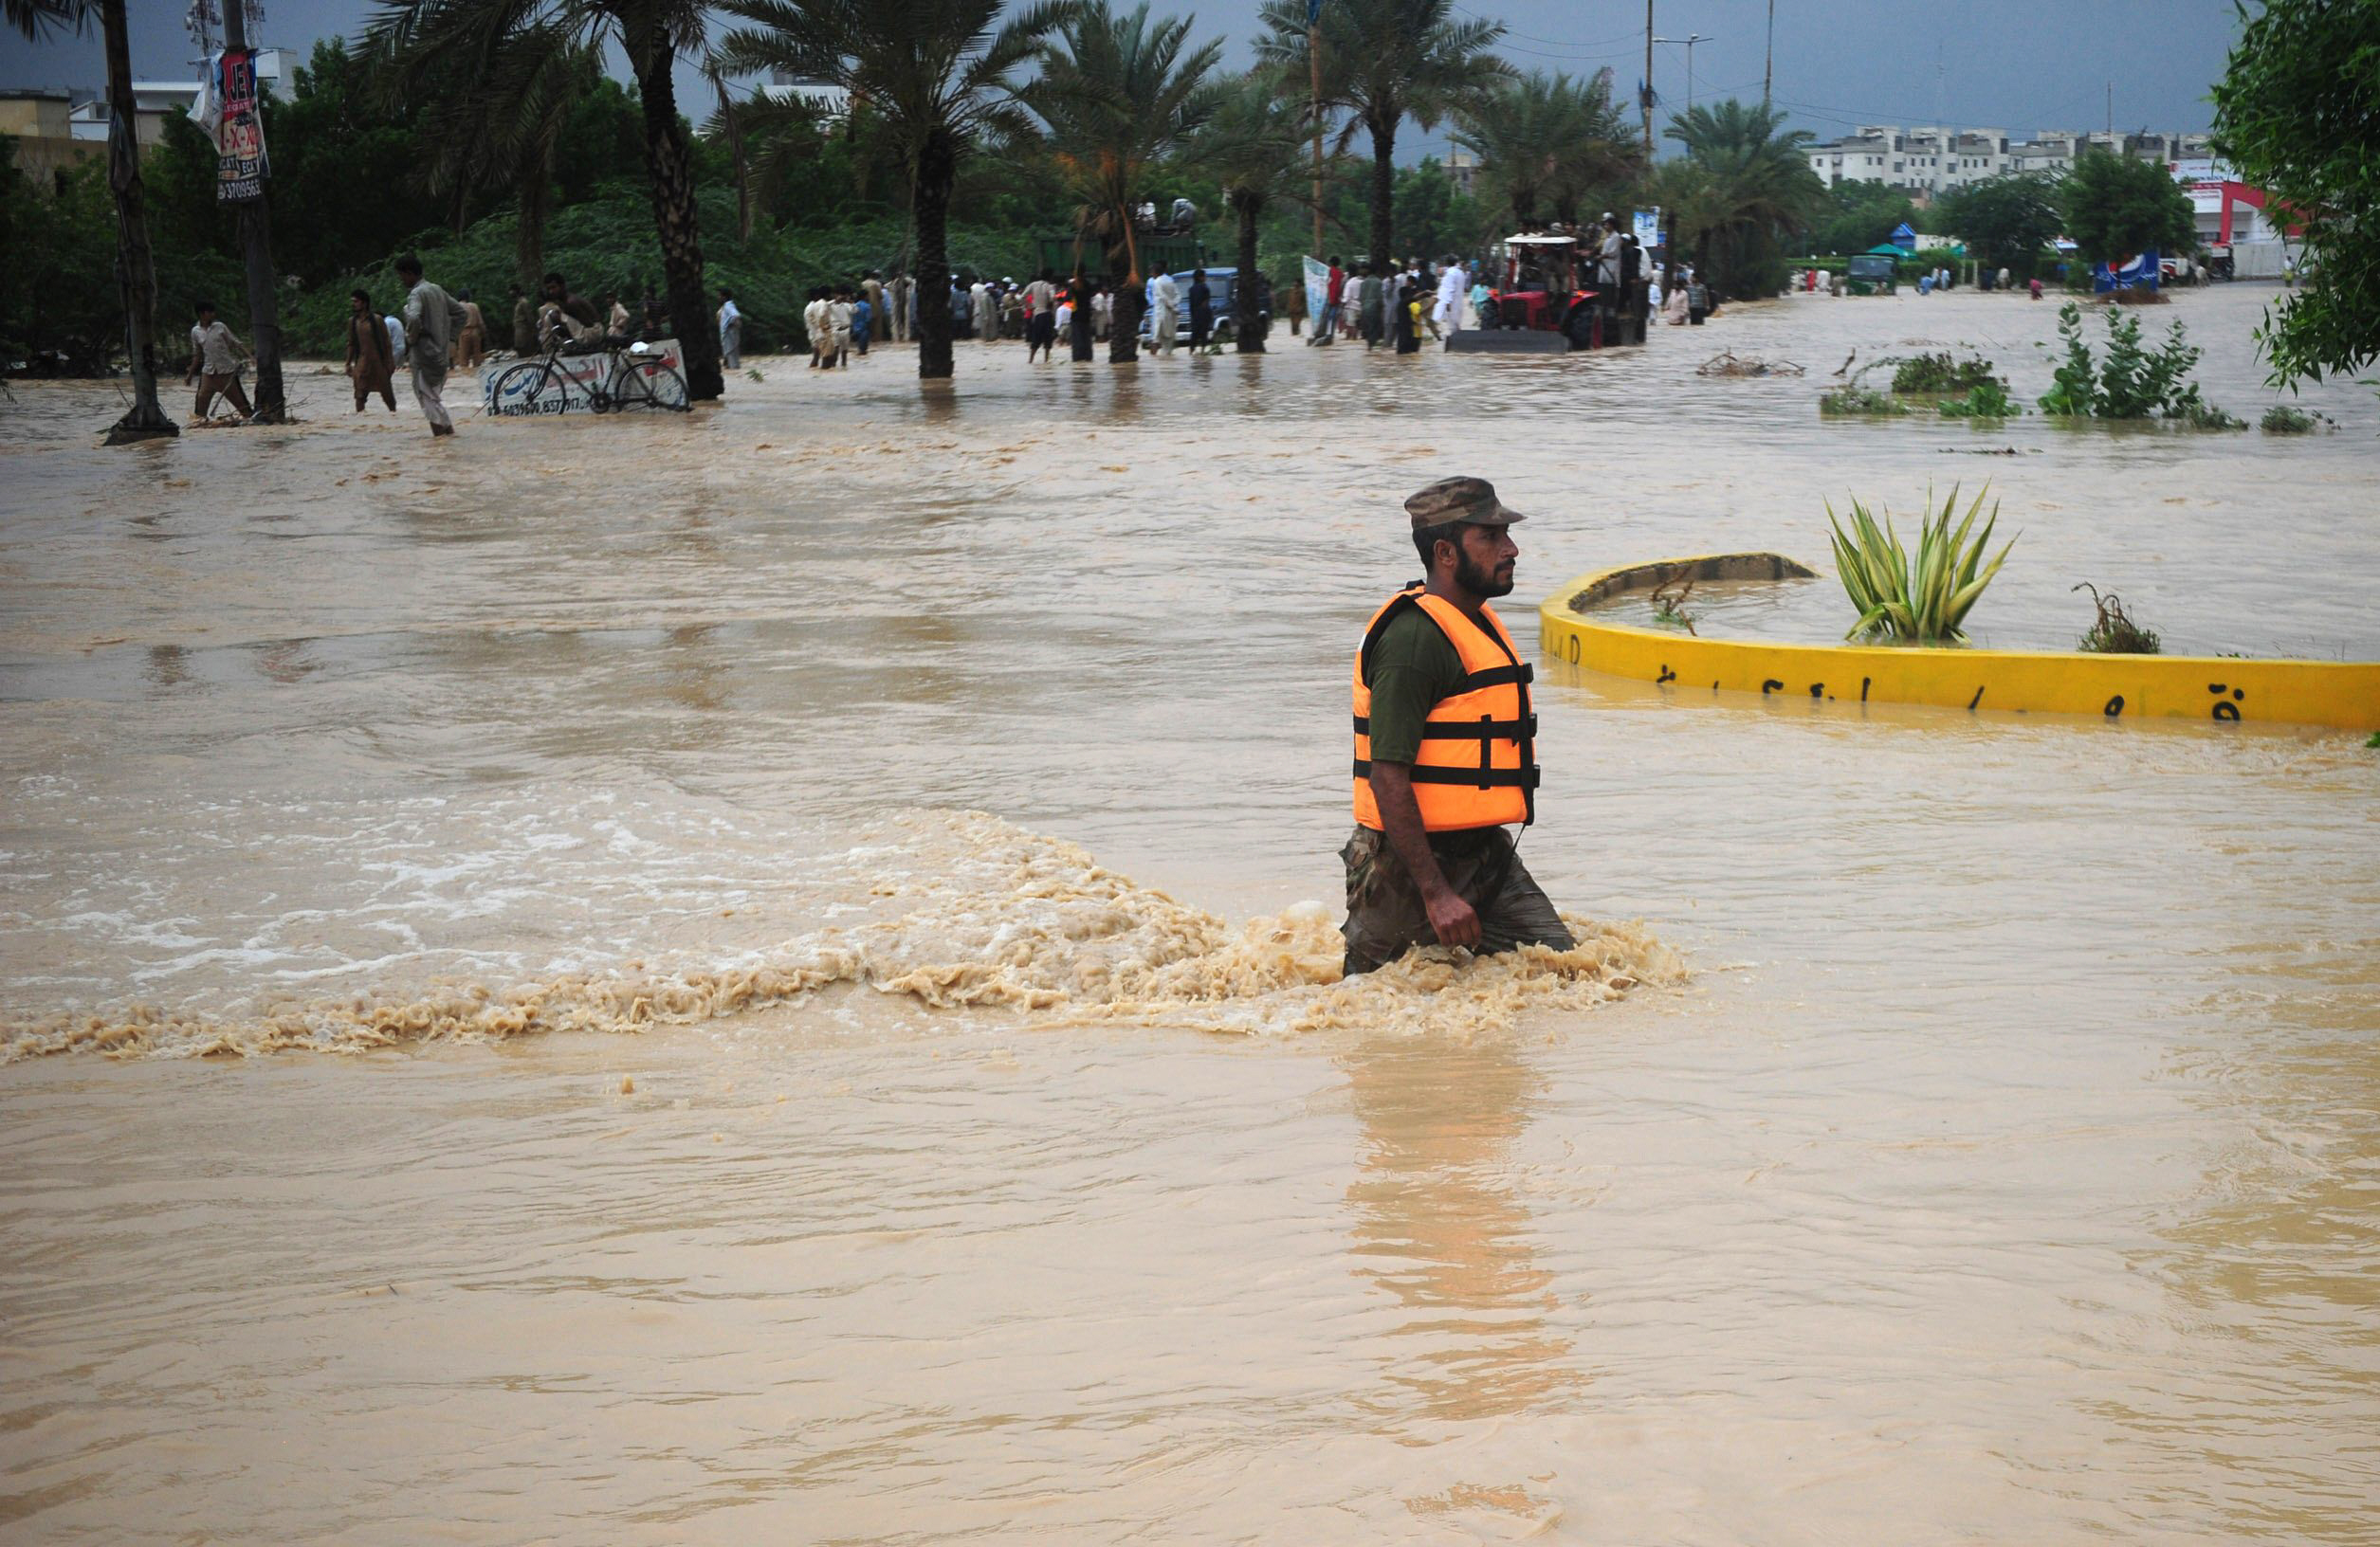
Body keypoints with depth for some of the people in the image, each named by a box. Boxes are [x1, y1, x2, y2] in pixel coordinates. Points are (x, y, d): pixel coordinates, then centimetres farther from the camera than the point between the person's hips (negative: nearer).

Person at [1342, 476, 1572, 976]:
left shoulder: (1481, 623, 14)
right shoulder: (1414, 636, -18)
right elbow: (1388, 779, -23)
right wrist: (1436, 893, -26)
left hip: (1487, 855, 9)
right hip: (1414, 863, -9)